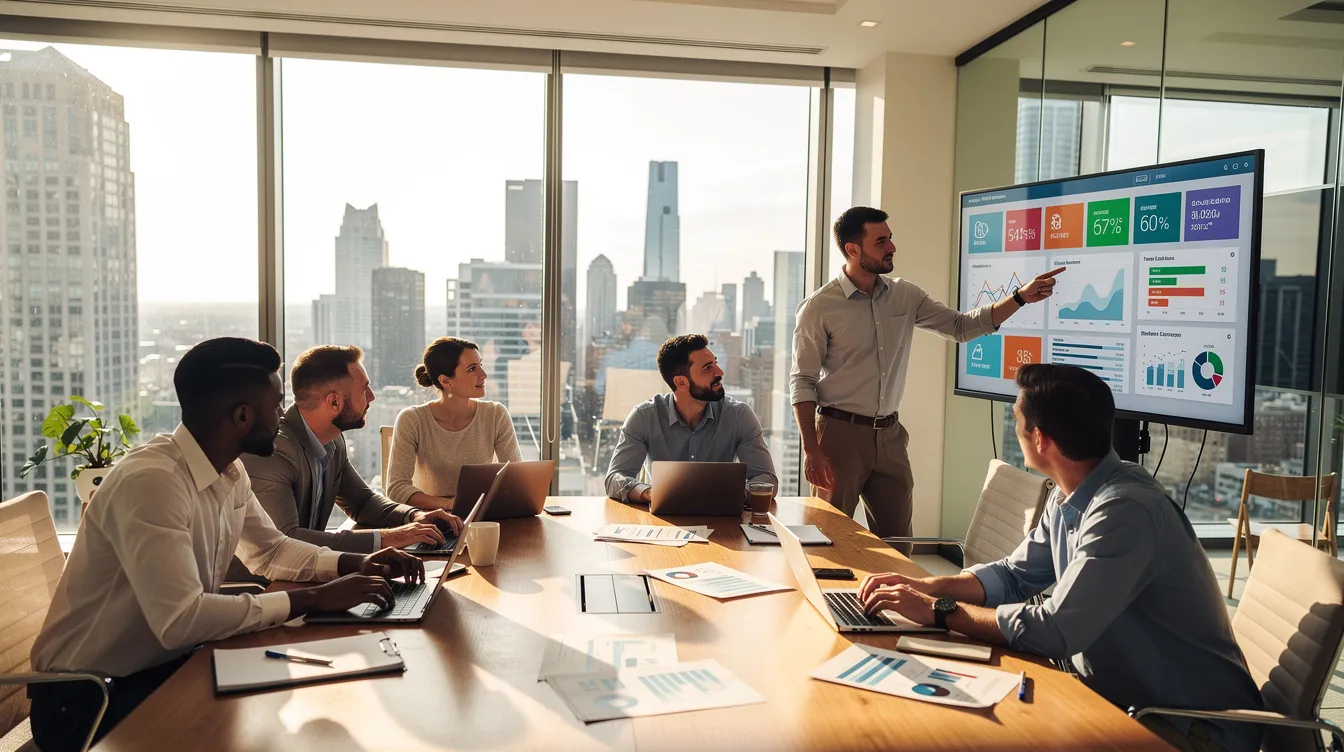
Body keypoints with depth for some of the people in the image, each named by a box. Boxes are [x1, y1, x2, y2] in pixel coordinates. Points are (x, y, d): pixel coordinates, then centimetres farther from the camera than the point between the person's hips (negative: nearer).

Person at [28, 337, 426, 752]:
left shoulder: (230, 471, -1)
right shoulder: (151, 480, -28)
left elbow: (270, 549, 14)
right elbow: (180, 619, -36)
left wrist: (355, 563, -3)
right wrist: (313, 599, -29)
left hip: (169, 665, 8)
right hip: (89, 697, -8)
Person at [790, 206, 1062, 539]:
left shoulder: (904, 295, 6)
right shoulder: (819, 307, -9)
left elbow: (961, 327, 10)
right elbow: (803, 382, -8)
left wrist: (1021, 297, 0)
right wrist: (811, 451, -14)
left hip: (890, 435, 5)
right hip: (840, 433, -5)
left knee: (896, 540, 9)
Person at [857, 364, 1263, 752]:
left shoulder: (1125, 511, -29)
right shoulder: (1067, 498, 0)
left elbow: (1055, 632, -31)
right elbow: (1015, 576, 10)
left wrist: (937, 611, -22)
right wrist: (926, 586, -6)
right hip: (1122, 696, 7)